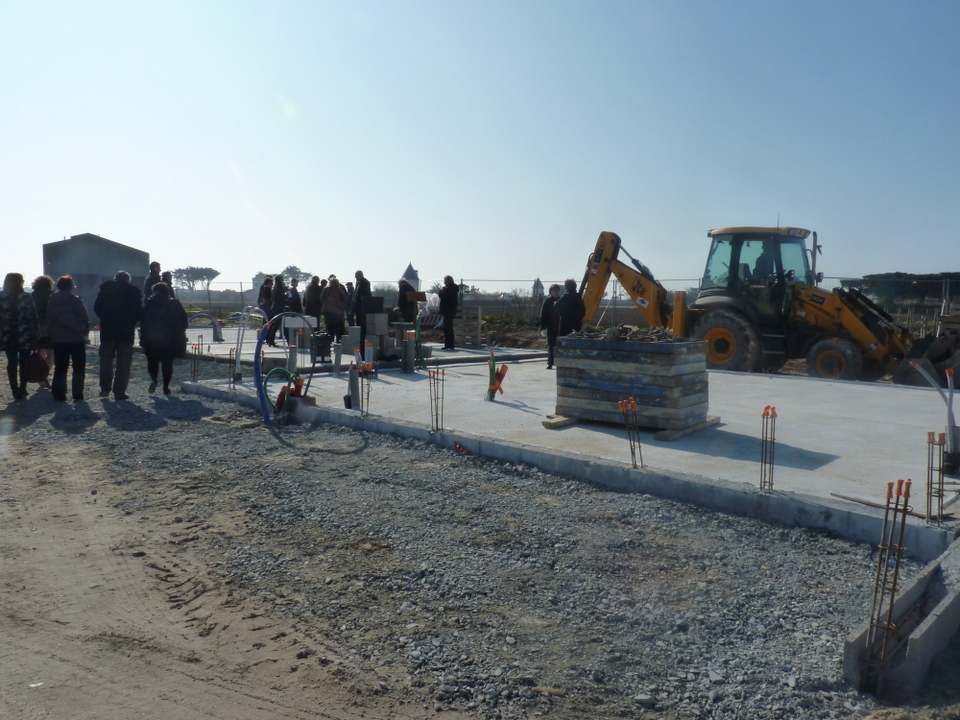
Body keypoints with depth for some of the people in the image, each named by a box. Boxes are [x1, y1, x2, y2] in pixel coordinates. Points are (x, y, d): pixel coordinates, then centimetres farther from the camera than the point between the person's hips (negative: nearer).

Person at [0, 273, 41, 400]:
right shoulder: (26, 297, -7)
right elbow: (33, 317, -8)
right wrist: (36, 335, -5)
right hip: (25, 336, -1)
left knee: (12, 363, 5)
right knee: (23, 363, 6)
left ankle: (15, 391, 7)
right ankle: (22, 389, 10)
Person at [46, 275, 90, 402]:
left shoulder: (52, 301, 6)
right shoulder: (75, 300, -10)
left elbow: (49, 320, 9)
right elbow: (84, 319, -11)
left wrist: (54, 332, 17)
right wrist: (85, 332, 3)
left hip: (58, 339, 4)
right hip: (76, 339, -4)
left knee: (60, 368, 8)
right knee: (79, 368, 4)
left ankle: (59, 395, 6)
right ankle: (78, 394, 1)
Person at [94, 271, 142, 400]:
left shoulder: (105, 289, 2)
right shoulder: (134, 292, -2)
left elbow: (97, 308, 2)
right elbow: (139, 312, -1)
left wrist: (106, 319, 14)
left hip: (107, 331, 1)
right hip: (126, 332, -1)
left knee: (106, 359, 14)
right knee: (123, 363, 4)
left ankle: (105, 388, 7)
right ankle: (120, 392, 2)